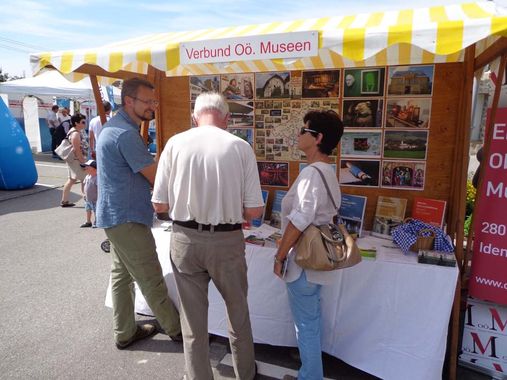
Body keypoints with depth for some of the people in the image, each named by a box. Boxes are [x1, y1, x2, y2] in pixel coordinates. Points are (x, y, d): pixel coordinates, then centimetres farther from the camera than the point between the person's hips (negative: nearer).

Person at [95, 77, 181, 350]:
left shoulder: (114, 126, 12)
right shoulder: (126, 133, -21)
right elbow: (157, 178, -19)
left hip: (115, 215, 11)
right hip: (127, 218, -11)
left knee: (122, 274, 17)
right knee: (151, 281, 3)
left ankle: (124, 333, 31)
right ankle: (176, 329, 19)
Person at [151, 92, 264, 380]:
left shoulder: (175, 143, -6)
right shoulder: (240, 147, -9)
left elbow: (159, 204, -3)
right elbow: (254, 211, -9)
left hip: (184, 239, 1)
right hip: (227, 241, 0)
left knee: (193, 318, 18)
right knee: (238, 312, 23)